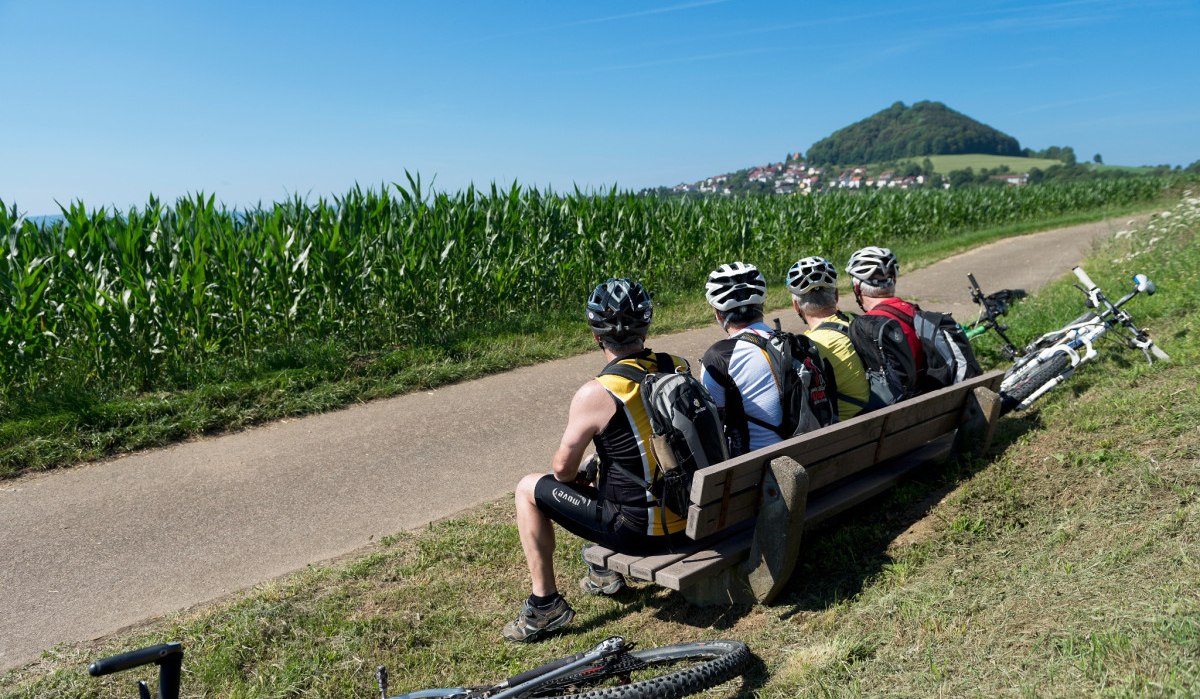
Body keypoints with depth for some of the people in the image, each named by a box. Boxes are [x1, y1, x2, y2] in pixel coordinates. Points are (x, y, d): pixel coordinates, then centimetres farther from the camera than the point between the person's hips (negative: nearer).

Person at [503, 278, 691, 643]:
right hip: (691, 519, 7)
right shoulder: (681, 368, -2)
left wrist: (580, 477, 14)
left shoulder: (595, 394, -20)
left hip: (640, 530, -6)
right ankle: (605, 572, 39)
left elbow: (563, 468, -9)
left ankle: (545, 605, 14)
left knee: (529, 490, 10)